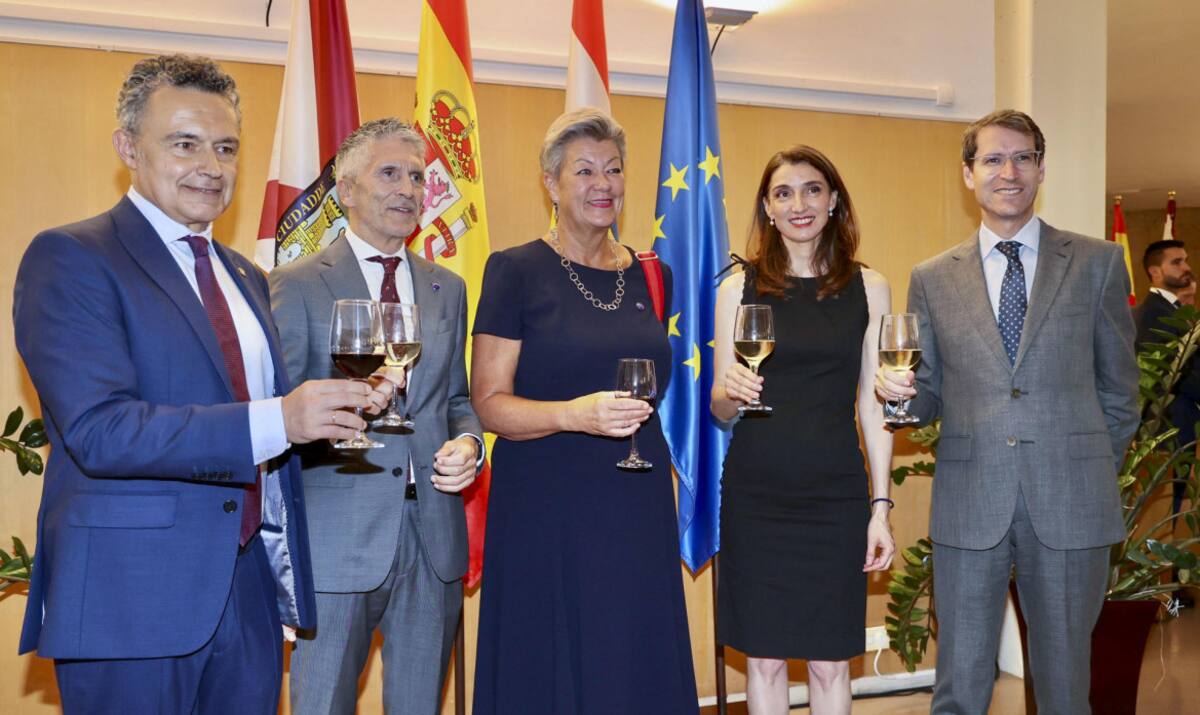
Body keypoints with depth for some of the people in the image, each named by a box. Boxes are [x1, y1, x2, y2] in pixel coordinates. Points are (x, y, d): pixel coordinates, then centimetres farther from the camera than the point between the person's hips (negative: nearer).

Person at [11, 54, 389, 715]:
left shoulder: (247, 277, 15)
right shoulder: (69, 259, -9)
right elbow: (100, 431, -21)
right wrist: (276, 421, -27)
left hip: (249, 588, 7)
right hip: (132, 600, -6)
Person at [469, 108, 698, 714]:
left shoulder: (650, 276, 11)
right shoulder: (516, 271, -4)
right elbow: (488, 403, -9)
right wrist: (575, 415, -23)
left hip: (639, 510, 4)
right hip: (546, 511, -4)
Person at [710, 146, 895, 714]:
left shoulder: (868, 288, 5)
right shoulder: (738, 289, 4)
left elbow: (873, 405, 5)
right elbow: (720, 408, 7)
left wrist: (880, 506, 1)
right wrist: (731, 393, -16)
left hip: (836, 497, 0)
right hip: (755, 496, 0)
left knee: (830, 662, 7)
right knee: (764, 657, 7)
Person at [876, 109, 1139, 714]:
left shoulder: (1098, 262, 5)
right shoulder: (932, 278, 7)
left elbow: (1119, 385, 9)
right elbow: (930, 396, 10)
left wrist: (1095, 475, 8)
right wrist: (898, 390, -11)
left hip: (1071, 504, 0)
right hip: (968, 505, 1)